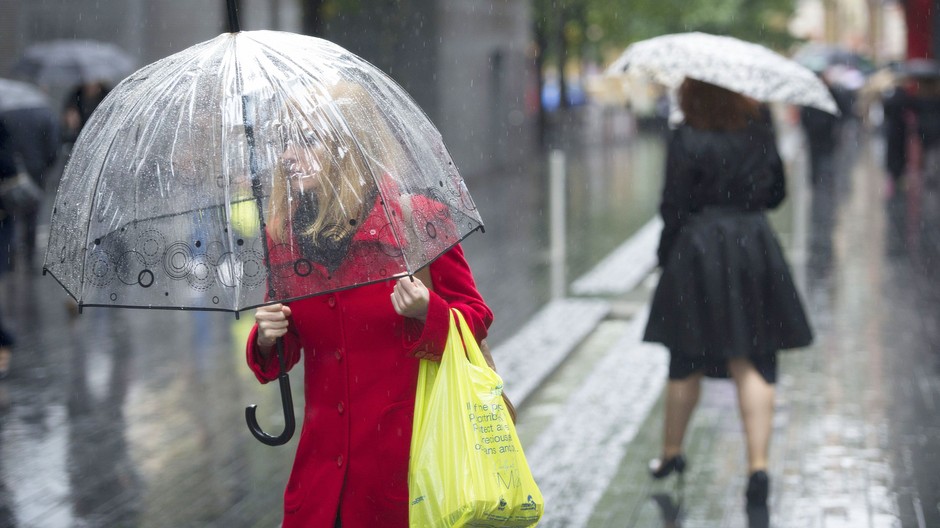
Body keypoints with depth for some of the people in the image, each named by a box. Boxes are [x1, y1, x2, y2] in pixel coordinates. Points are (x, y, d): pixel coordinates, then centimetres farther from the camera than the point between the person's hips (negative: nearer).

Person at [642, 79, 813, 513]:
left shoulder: (688, 140, -11)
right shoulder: (760, 132, 4)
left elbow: (674, 208, -10)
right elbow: (776, 194, 12)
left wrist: (665, 255, 0)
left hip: (698, 250, -3)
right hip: (754, 248, 3)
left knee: (686, 363, 11)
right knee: (753, 363, 3)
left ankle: (671, 455, 26)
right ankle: (758, 466, -6)